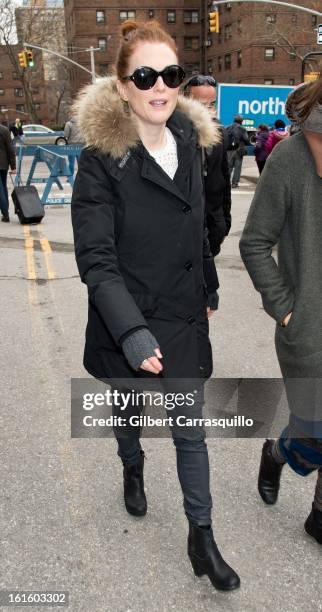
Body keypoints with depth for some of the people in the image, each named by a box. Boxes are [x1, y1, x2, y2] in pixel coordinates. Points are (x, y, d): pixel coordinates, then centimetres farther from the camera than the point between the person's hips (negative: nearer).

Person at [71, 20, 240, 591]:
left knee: (190, 429, 9)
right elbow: (95, 260, -20)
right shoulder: (101, 159, -16)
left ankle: (201, 538, 27)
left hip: (184, 319, 4)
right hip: (127, 323, -3)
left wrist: (208, 289, 16)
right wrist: (133, 333, -28)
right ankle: (133, 469, 55)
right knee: (129, 413, 22)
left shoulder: (189, 142, 1)